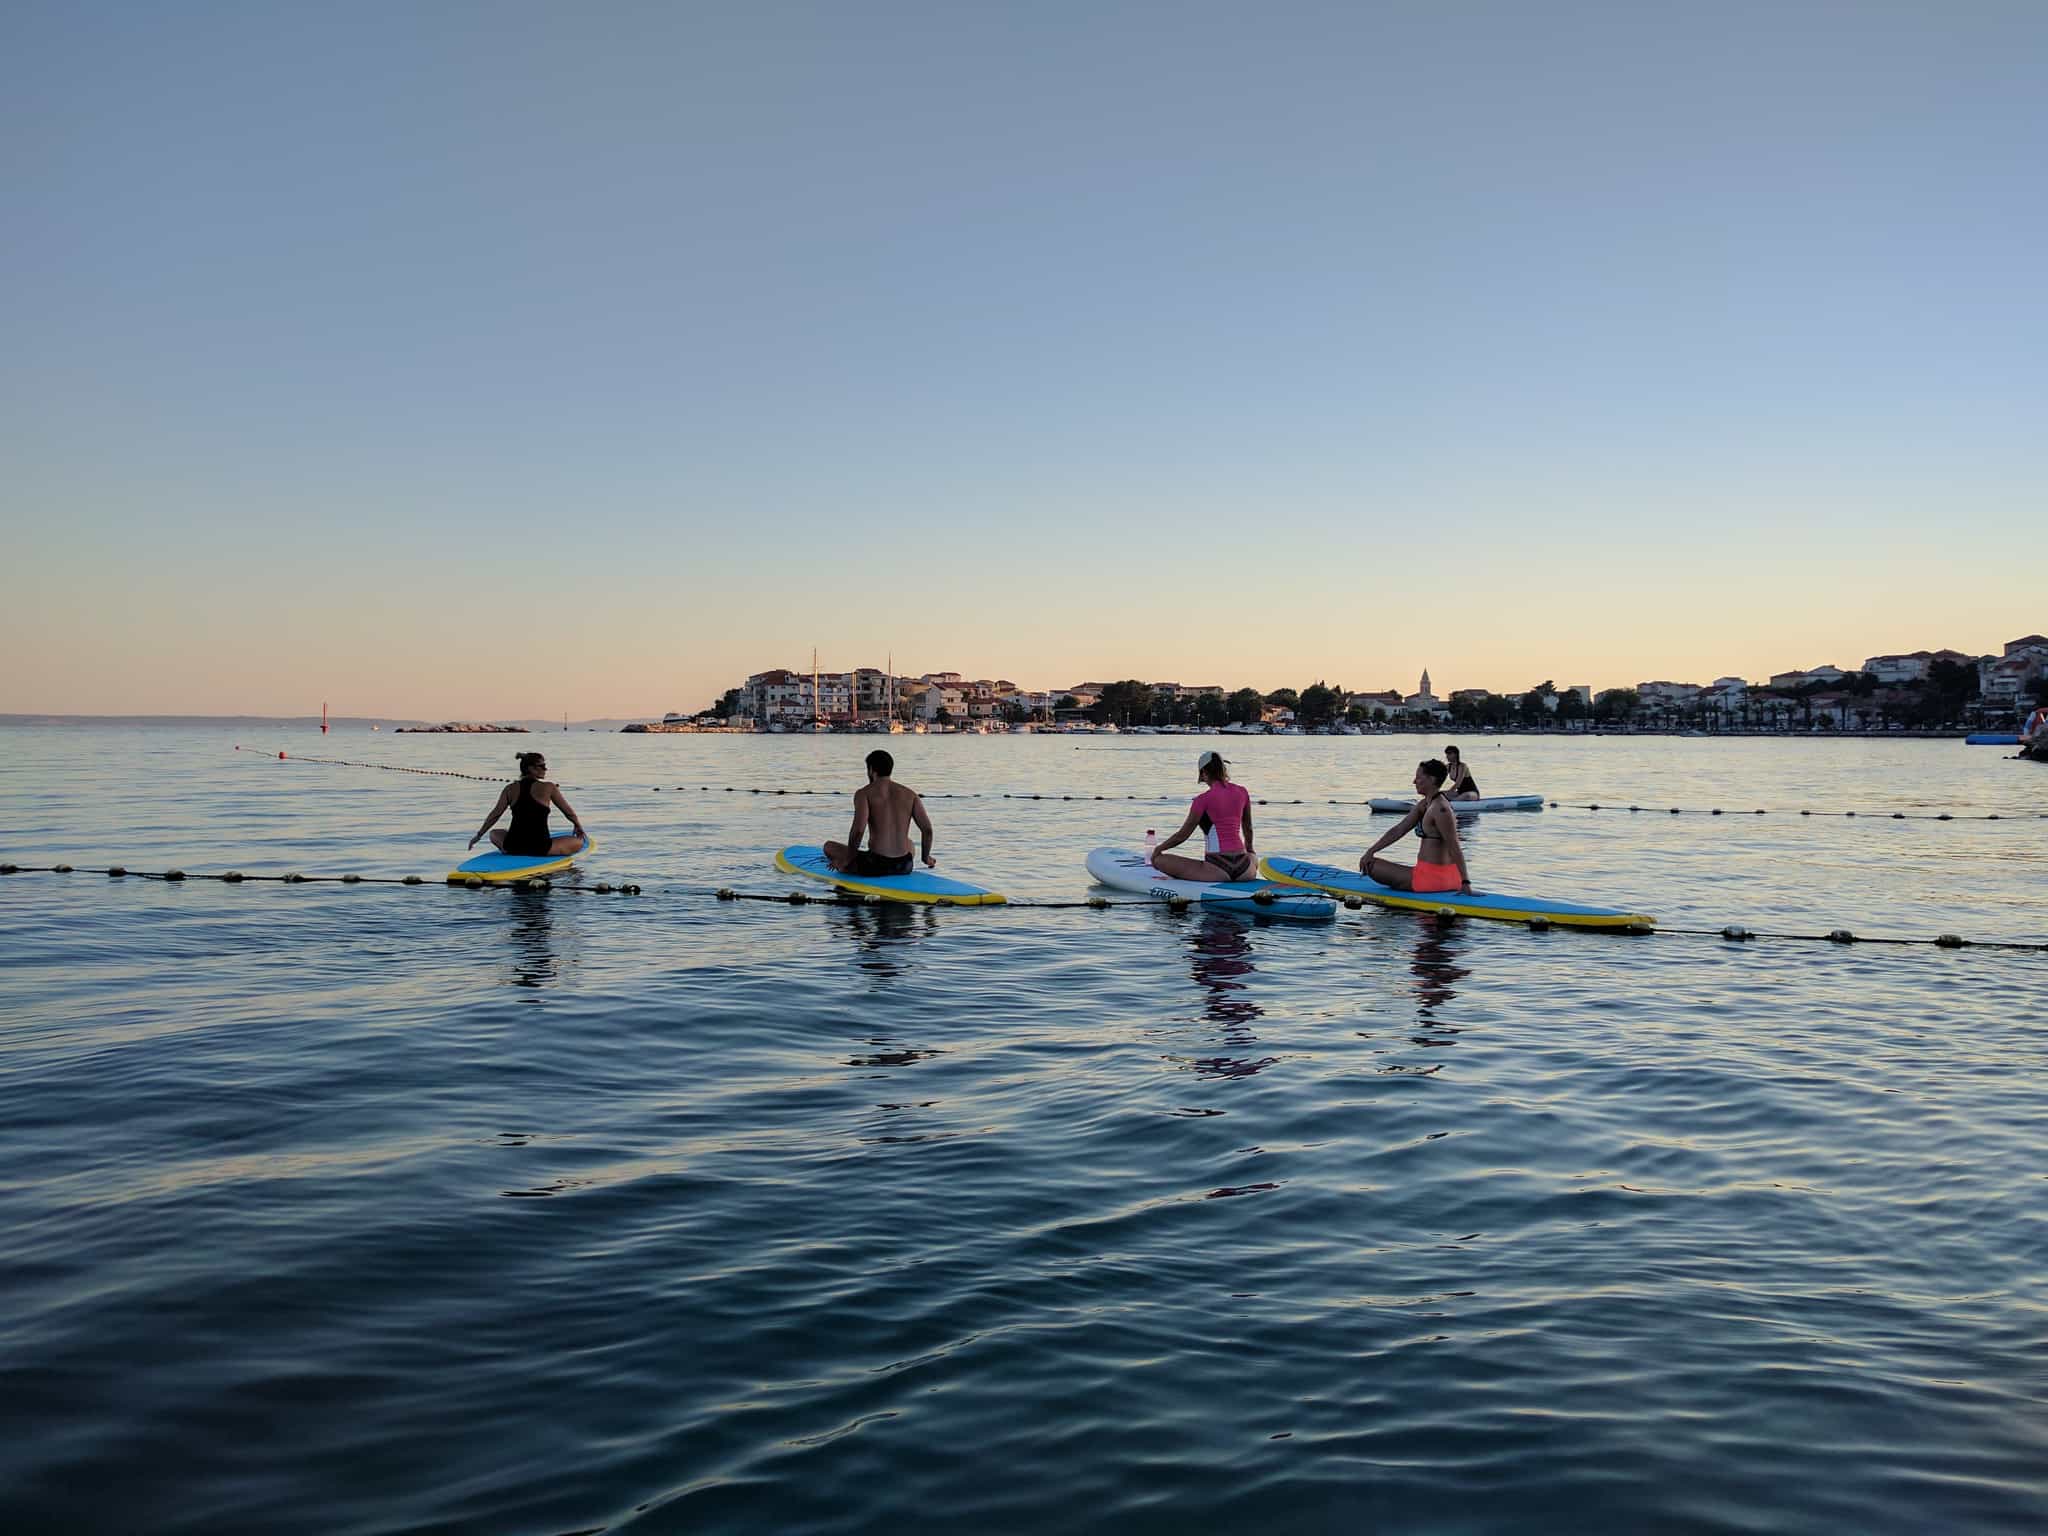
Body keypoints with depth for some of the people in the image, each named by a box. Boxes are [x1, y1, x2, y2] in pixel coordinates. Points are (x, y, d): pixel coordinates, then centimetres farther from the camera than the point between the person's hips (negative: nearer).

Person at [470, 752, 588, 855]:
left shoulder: (510, 789, 5)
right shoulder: (548, 788, -2)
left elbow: (494, 815, 5)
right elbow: (569, 813, 6)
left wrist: (479, 835, 17)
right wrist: (578, 826, 25)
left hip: (513, 846, 3)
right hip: (540, 847, -3)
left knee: (494, 834, 36)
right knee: (579, 842, 12)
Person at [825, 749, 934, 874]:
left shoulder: (864, 793, -4)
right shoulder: (910, 794, 7)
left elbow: (858, 830, -18)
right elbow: (927, 829, 1)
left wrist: (847, 860, -6)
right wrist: (926, 857, 16)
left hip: (876, 866, -4)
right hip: (904, 867, 4)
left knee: (829, 847, 19)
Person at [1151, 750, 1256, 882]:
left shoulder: (1204, 799, -8)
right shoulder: (1242, 792, 6)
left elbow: (1182, 835, -2)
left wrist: (1158, 849, 15)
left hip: (1218, 869, -5)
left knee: (1159, 860, -1)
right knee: (1253, 856, 43)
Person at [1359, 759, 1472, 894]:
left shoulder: (1440, 809, -19)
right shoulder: (1423, 805, 10)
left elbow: (1455, 848, -23)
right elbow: (1399, 830, 10)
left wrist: (1465, 882, -27)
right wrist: (1371, 851, 5)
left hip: (1432, 877, -9)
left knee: (1371, 867, -4)